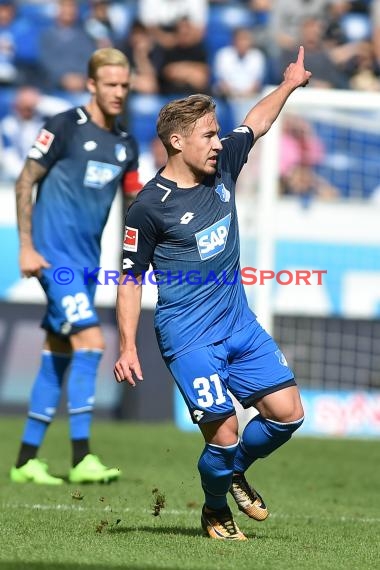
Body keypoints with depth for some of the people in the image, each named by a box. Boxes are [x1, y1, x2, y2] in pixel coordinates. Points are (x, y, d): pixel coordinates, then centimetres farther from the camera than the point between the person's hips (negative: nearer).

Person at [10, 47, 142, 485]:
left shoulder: (125, 144, 11)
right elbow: (24, 182, -7)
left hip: (86, 260, 7)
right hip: (55, 255, -7)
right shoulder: (65, 127, -8)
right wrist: (26, 247, -11)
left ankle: (26, 460, 16)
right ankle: (81, 458, -18)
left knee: (58, 356, 9)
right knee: (90, 341, -19)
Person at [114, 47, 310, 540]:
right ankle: (216, 509, 19)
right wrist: (127, 347, -13)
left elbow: (256, 123, 23)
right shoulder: (150, 207, -14)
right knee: (223, 434, -11)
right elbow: (131, 279, -8)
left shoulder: (222, 168, 2)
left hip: (240, 324, 7)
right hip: (190, 338, -7)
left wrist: (289, 84, 28)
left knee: (287, 412, 3)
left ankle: (235, 472, 29)